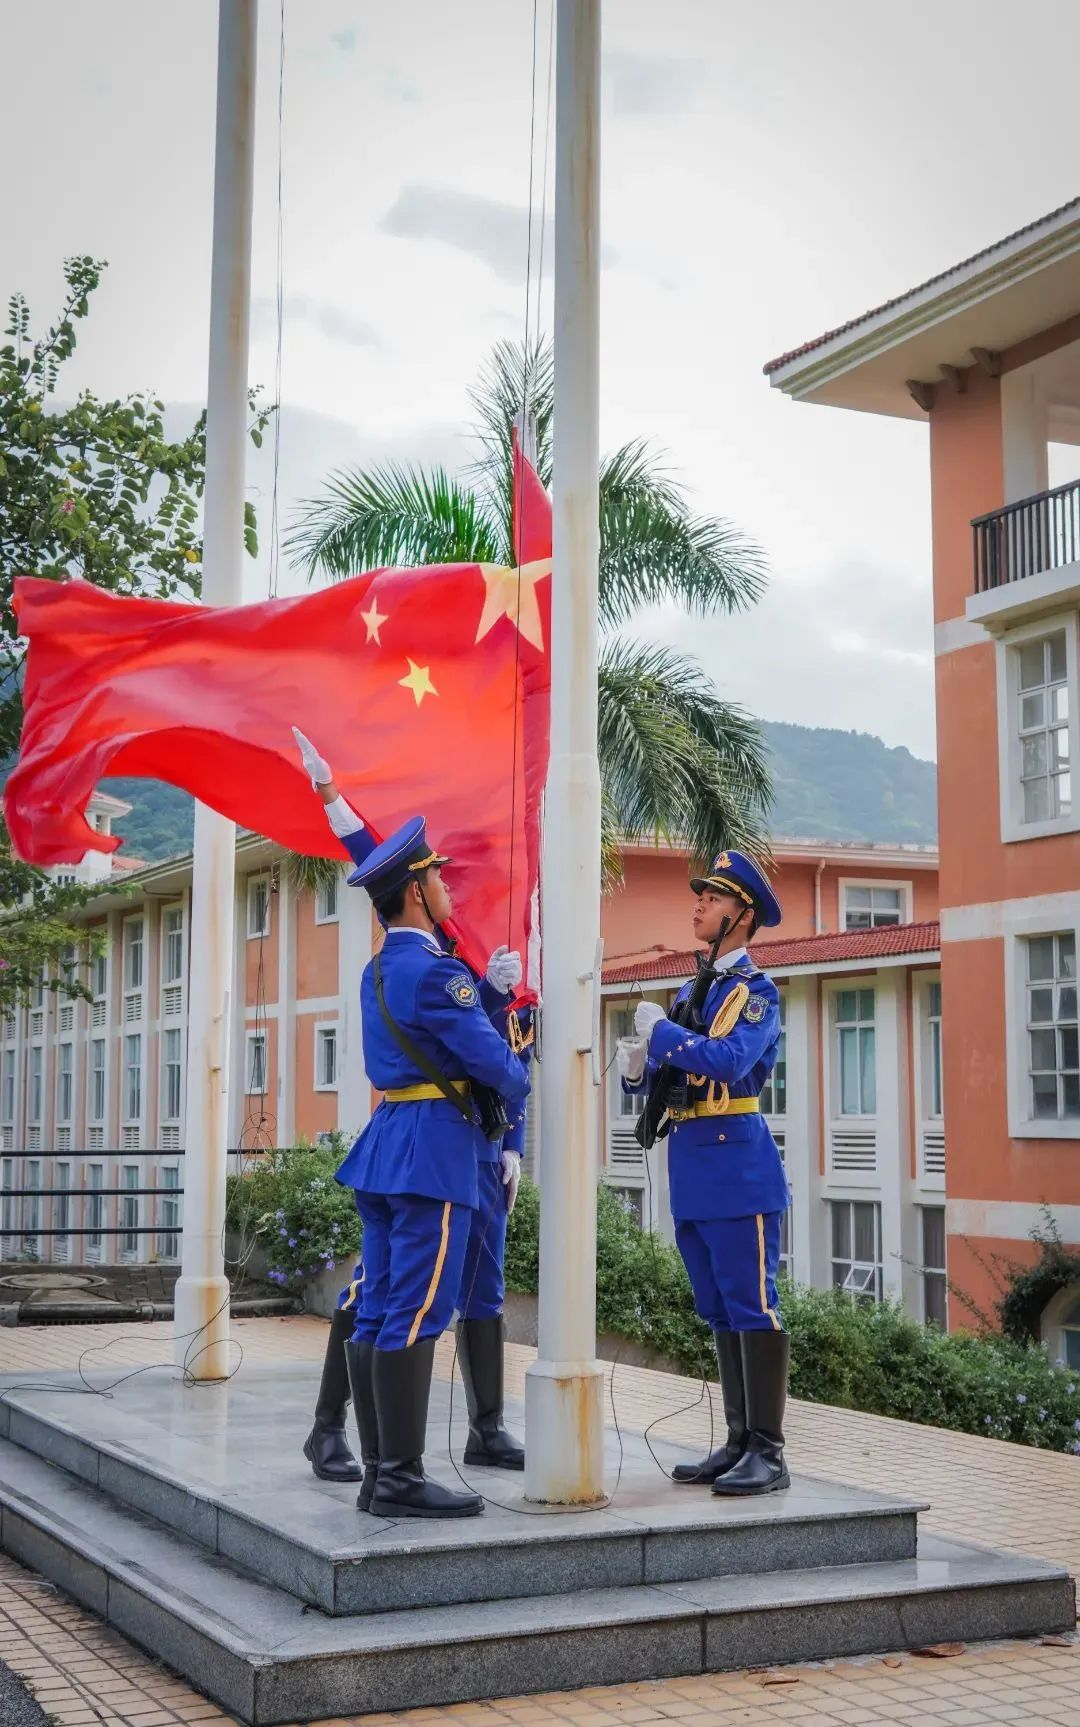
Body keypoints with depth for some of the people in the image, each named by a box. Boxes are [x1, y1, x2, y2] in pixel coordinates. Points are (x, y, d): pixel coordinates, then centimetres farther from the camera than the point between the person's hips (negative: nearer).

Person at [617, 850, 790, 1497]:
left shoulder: (756, 990, -6)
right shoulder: (691, 992, 18)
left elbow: (728, 1060, -24)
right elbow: (665, 1079, 17)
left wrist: (662, 1033, -14)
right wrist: (638, 1069, -4)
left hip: (738, 1166, -8)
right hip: (691, 1172, 8)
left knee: (752, 1308, -6)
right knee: (720, 1312, 12)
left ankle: (769, 1452, -2)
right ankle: (739, 1442, 20)